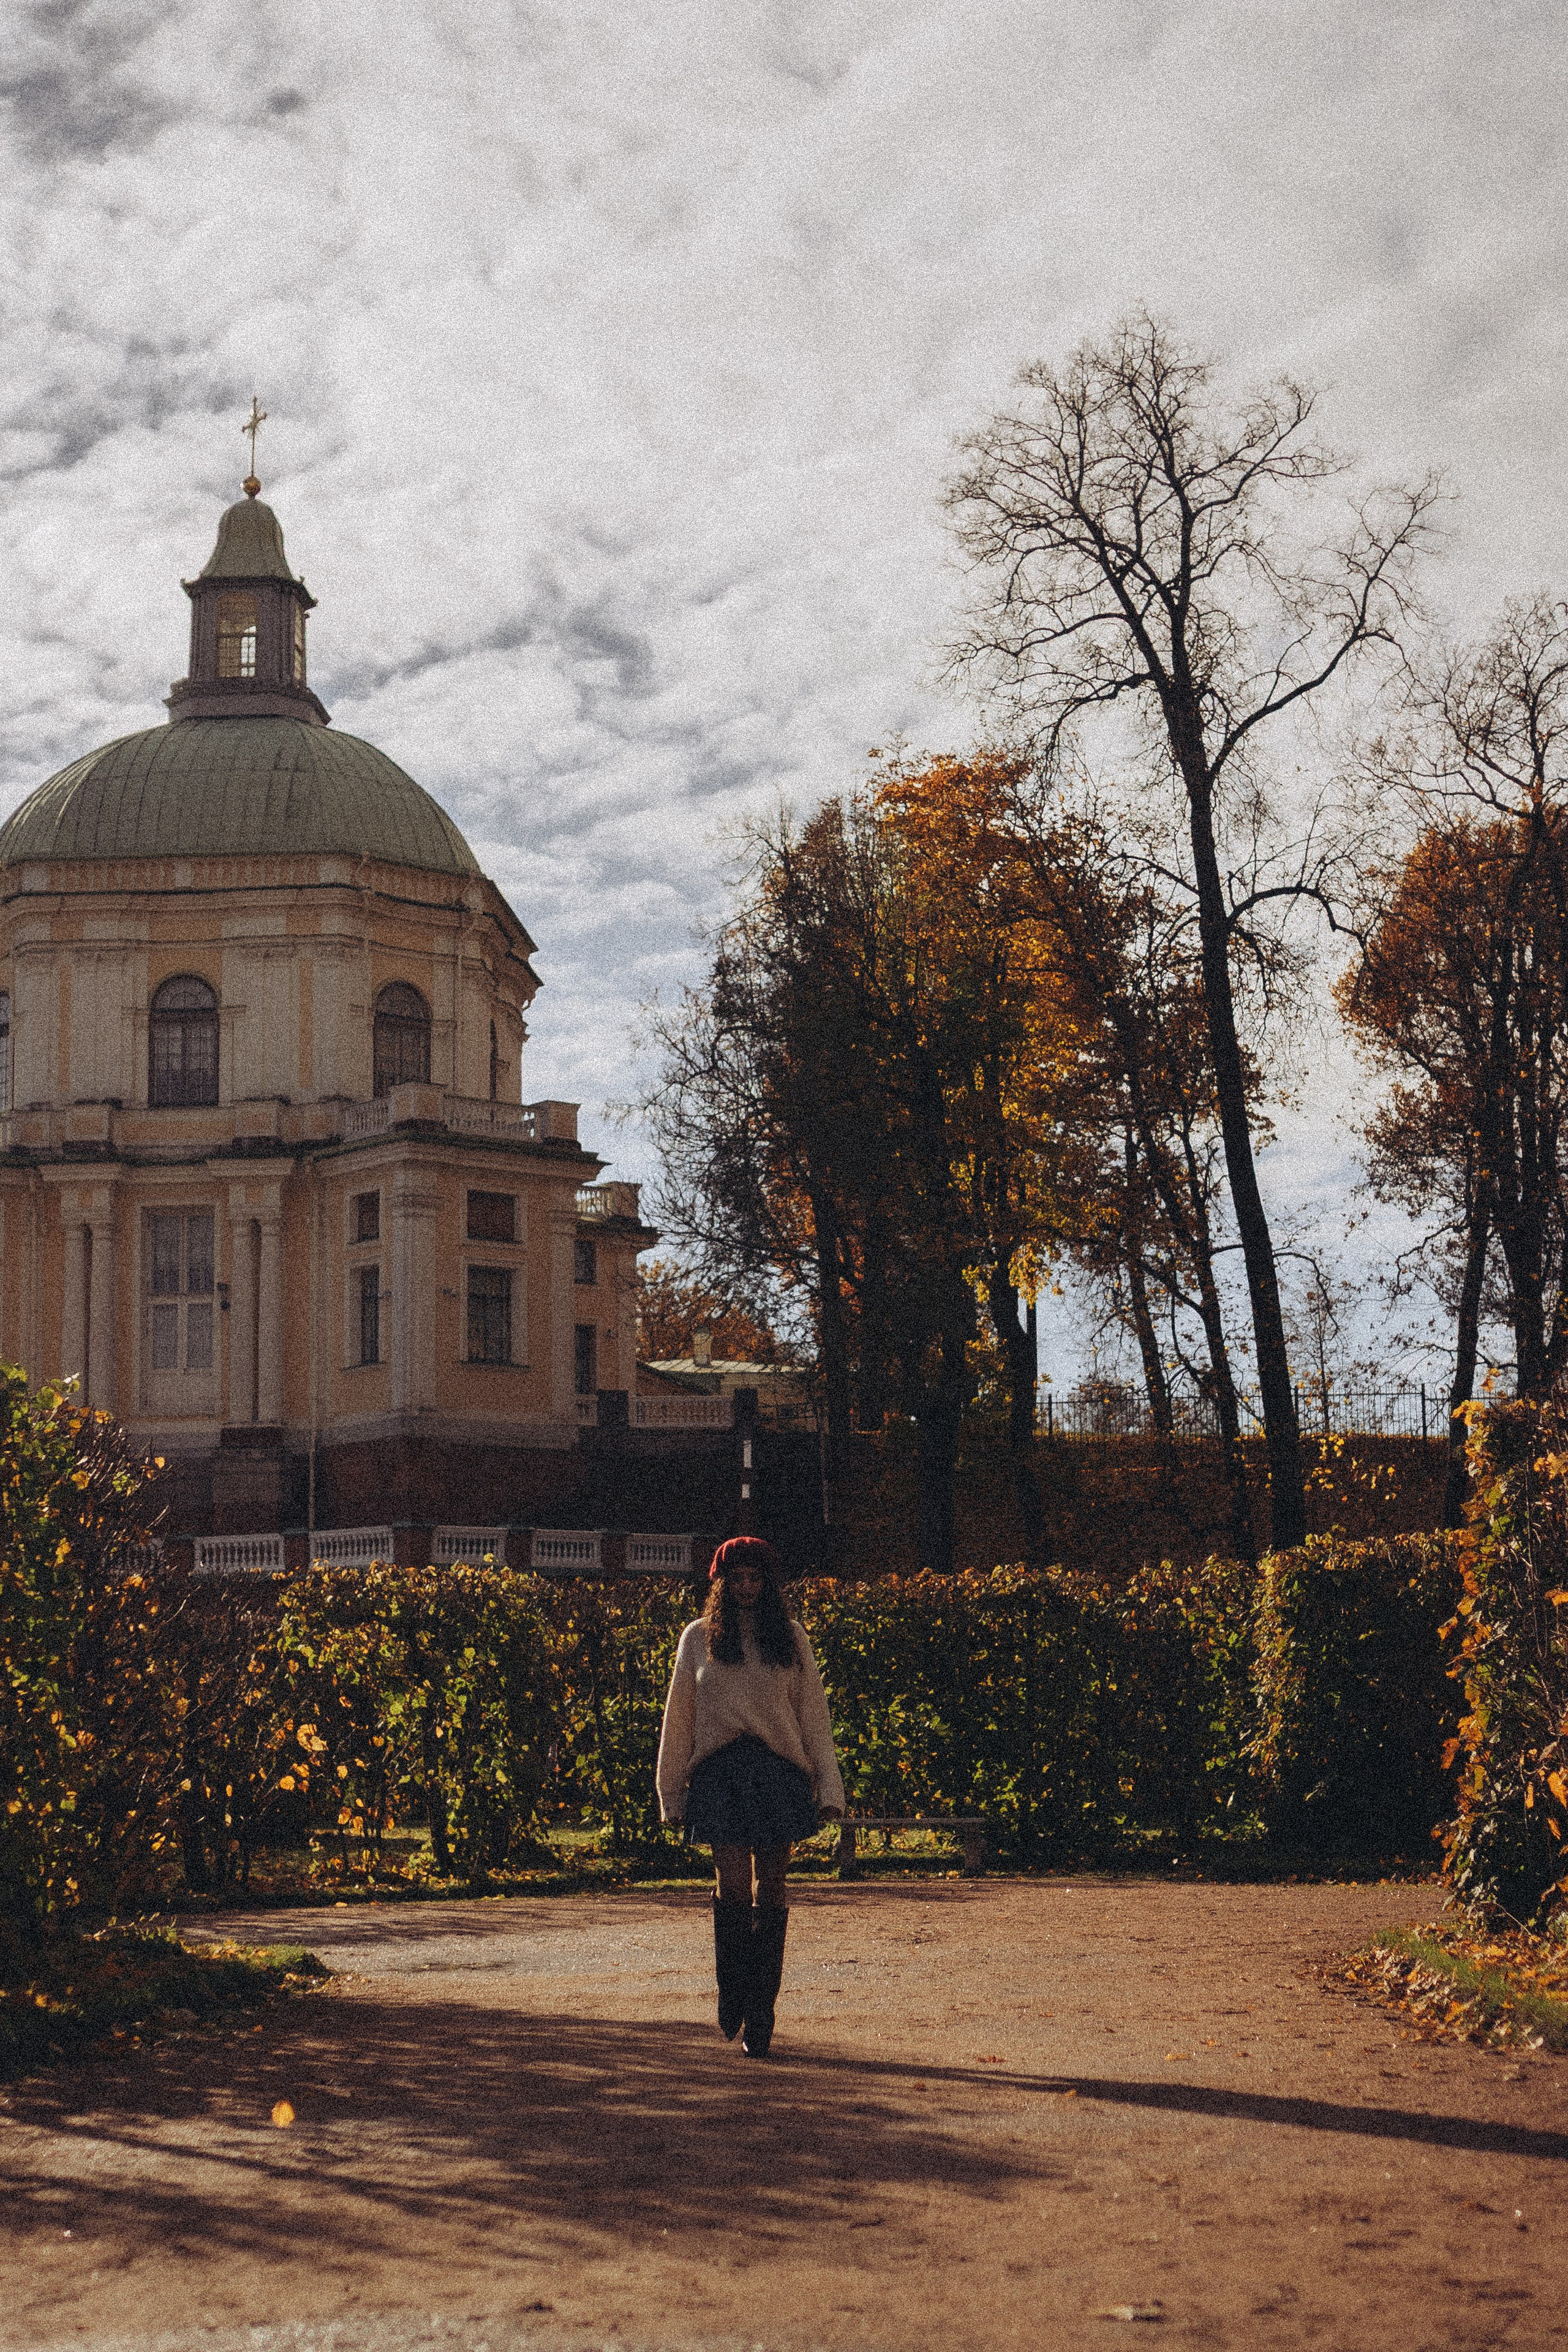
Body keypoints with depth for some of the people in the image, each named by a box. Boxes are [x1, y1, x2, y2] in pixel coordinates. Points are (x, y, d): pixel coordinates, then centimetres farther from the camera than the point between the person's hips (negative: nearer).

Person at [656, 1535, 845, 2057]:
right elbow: (678, 1720, 13)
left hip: (779, 1772, 1)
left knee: (771, 1892, 0)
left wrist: (828, 1789, 3)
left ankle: (760, 2016, 8)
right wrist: (672, 1793, 11)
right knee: (734, 1886, -13)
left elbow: (814, 1716, 10)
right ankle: (731, 1994, 10)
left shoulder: (789, 1638, 10)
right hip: (720, 1773, -1)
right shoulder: (700, 1638, 10)